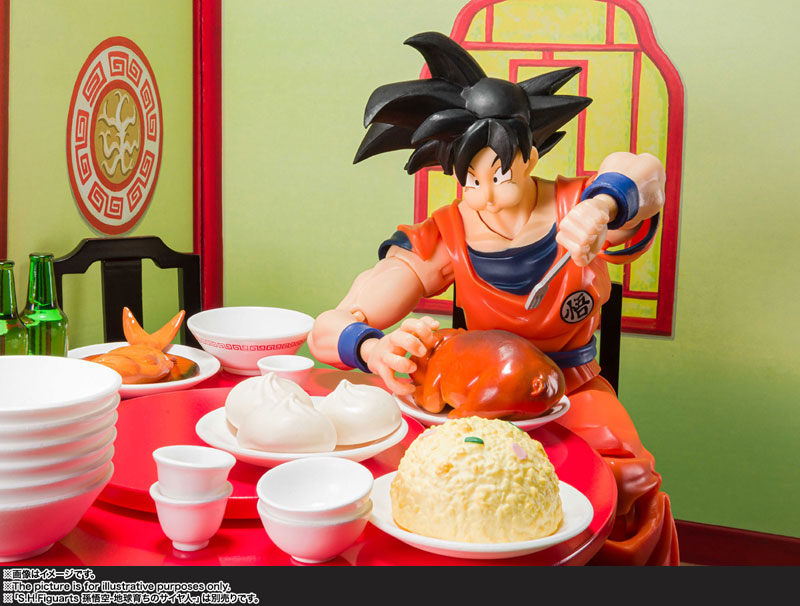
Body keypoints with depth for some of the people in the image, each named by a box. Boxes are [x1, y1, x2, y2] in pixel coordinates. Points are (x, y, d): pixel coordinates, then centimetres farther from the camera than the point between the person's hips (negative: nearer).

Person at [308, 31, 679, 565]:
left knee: (631, 484, -29)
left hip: (574, 394, 0)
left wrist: (602, 206, -55)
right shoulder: (443, 239, -7)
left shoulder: (577, 207, -6)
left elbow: (645, 171, -30)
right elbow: (328, 329, -16)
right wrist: (376, 351, -41)